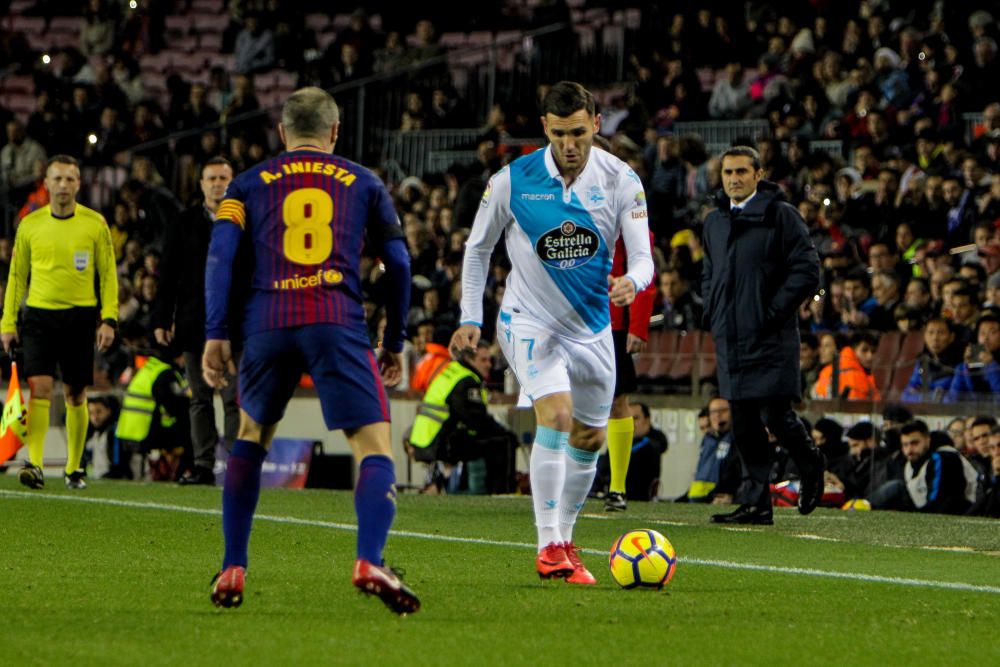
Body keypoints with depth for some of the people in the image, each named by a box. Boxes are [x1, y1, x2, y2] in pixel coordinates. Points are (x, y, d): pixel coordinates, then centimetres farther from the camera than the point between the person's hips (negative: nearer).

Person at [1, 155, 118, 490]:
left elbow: (108, 274, 4)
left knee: (75, 396, 6)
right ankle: (35, 465, -19)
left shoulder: (95, 224, 1)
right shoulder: (30, 225, 5)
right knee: (40, 388, -13)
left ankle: (73, 468, 18)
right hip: (39, 315, 0)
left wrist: (109, 319, -5)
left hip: (80, 317, 0)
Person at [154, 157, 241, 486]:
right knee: (200, 399, 5)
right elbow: (168, 275, 9)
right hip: (195, 323, 2)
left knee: (235, 399, -4)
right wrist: (162, 320, 3)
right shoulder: (184, 223, 9)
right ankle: (203, 465, 9)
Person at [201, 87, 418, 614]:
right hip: (338, 323, -2)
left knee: (251, 436, 24)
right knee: (375, 449, -3)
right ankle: (369, 562, -27)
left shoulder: (249, 184, 18)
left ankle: (232, 570, 19)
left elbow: (220, 254, 5)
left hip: (266, 322, 2)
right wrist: (395, 343, 23)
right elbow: (398, 263, 16)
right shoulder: (363, 183, 18)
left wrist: (215, 334, 2)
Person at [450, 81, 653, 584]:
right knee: (556, 414, -25)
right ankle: (548, 546, -24)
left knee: (589, 439, 10)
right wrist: (470, 319, -1)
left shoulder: (620, 180, -8)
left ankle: (564, 540, 29)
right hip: (529, 322, -4)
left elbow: (642, 256, -10)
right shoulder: (511, 181, -12)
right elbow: (478, 248, 2)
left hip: (592, 328, 4)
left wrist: (631, 282, -33)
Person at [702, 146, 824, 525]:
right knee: (744, 425, 3)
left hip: (772, 341, -6)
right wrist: (712, 313, 12)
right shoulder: (715, 221, 17)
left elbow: (807, 270, -9)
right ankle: (757, 504, 7)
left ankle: (810, 465, 19)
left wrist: (774, 312, -13)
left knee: (775, 416, -10)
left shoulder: (780, 215, -4)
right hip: (730, 339, 6)